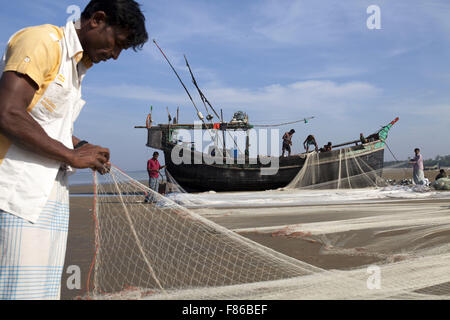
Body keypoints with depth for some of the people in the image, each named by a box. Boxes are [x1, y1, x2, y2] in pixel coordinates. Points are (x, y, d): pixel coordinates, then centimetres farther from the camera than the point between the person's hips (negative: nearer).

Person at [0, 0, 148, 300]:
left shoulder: (78, 66, 21)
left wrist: (84, 147, 8)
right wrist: (72, 155, -12)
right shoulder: (41, 40, -7)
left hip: (52, 193, 9)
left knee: (45, 289, 8)